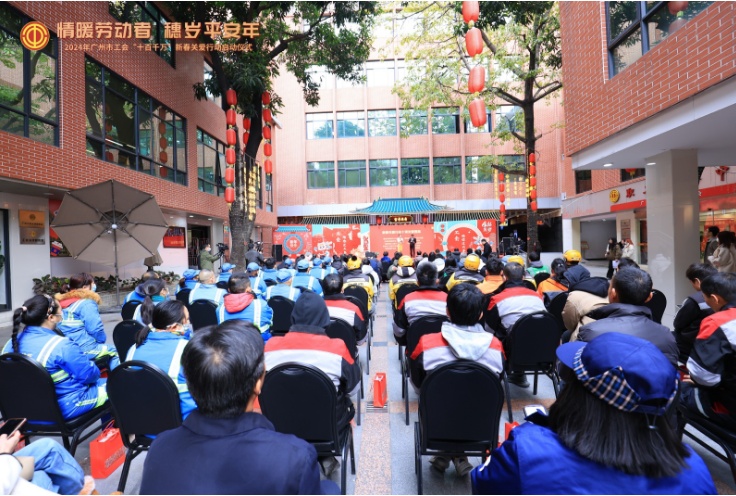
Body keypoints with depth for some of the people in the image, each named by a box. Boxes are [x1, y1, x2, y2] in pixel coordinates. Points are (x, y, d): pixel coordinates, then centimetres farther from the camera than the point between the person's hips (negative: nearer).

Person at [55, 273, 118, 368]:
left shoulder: (61, 303, 12)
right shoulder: (87, 304, -13)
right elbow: (96, 330, -18)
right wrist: (102, 339, 2)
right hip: (85, 351, -9)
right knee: (113, 353, 9)